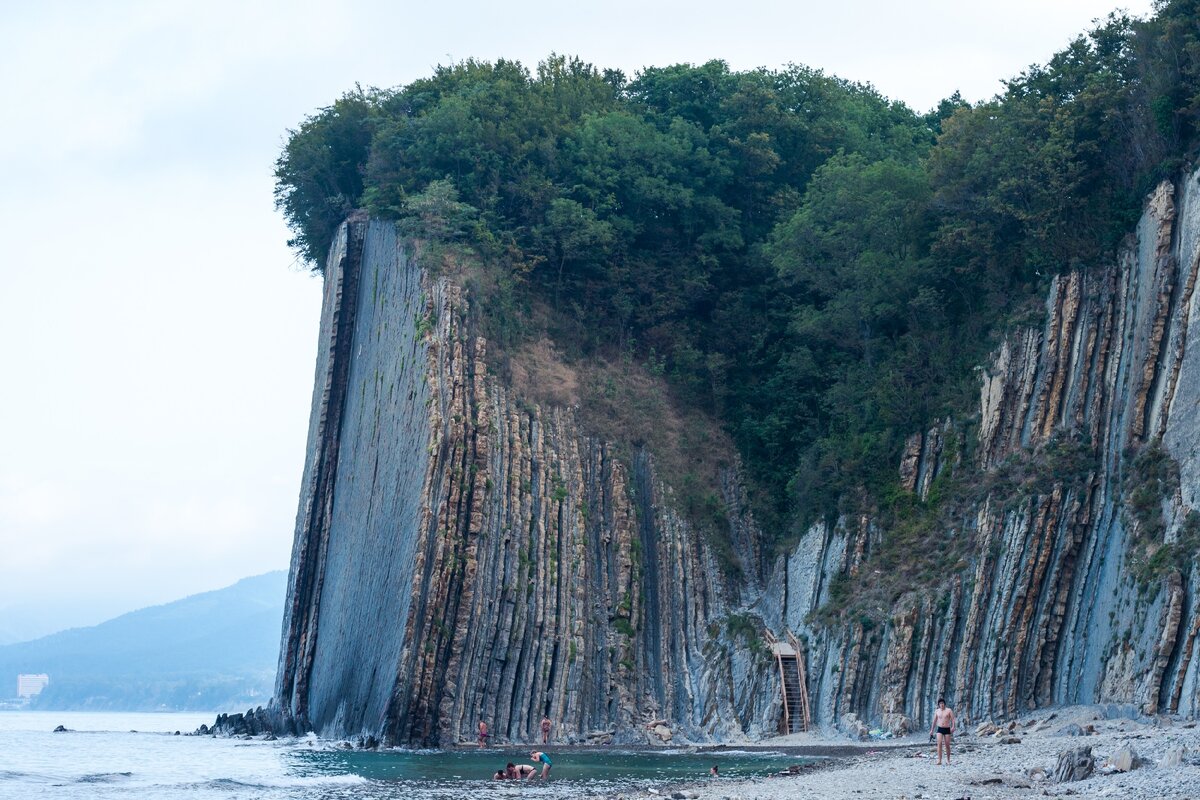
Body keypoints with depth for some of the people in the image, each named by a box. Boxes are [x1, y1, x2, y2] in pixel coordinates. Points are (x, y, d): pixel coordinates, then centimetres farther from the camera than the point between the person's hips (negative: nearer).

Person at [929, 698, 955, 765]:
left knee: (947, 745, 2)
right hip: (940, 729, 2)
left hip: (947, 729, -2)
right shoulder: (937, 711, 8)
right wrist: (932, 730, 18)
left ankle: (948, 760, 19)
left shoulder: (949, 710, -2)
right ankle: (939, 760, -20)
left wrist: (953, 727, -23)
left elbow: (953, 719, -7)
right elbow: (934, 721, 16)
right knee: (939, 743, -16)